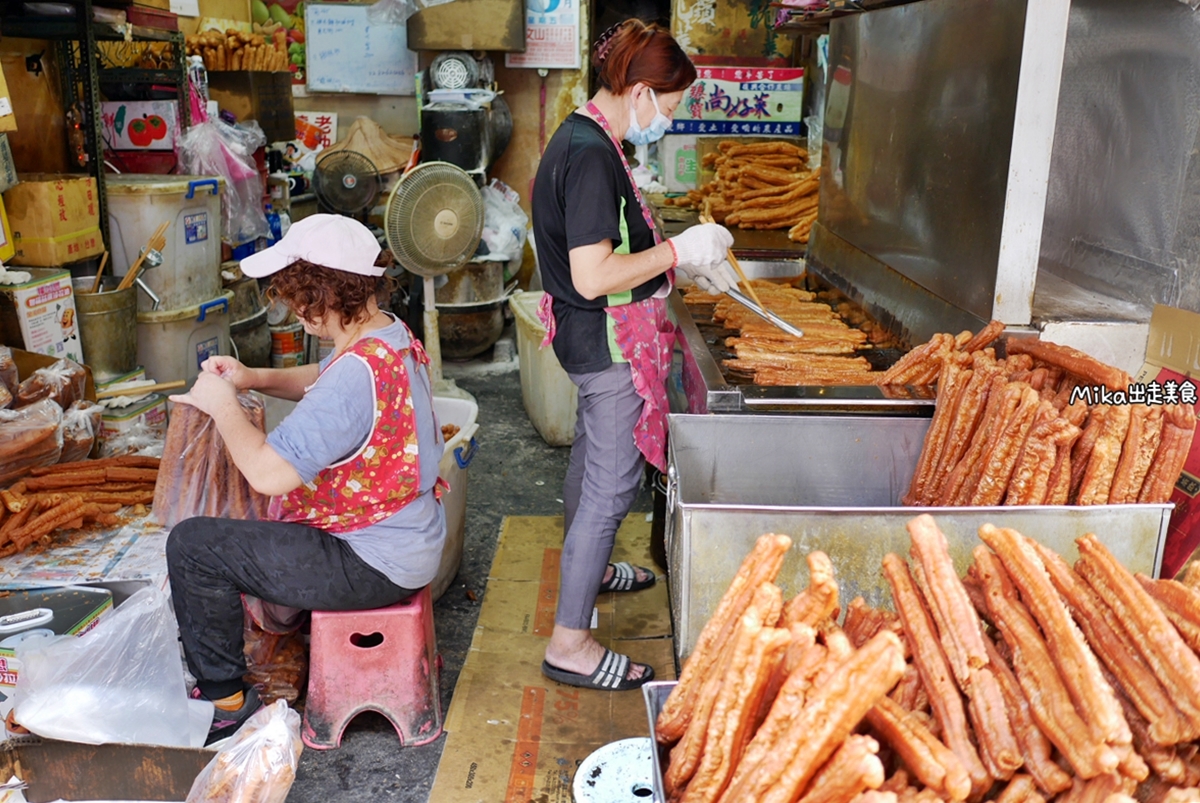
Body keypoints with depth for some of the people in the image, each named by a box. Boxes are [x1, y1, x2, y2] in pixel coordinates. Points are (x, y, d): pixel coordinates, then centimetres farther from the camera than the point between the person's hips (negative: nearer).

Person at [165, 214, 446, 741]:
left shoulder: (357, 373, -31)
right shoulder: (390, 333, -1)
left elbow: (267, 473, -32)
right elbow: (325, 383, 19)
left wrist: (222, 404, -15)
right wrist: (254, 378, 3)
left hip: (376, 566, -10)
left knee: (191, 547, -5)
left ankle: (226, 701, 11)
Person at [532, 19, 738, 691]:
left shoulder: (582, 139, 9)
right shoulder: (592, 155, -24)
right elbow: (593, 277, -29)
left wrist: (683, 258, 13)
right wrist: (679, 249, -20)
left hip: (590, 337, 11)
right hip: (610, 341, -11)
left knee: (594, 455, 25)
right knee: (613, 484, -3)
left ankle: (587, 568, 48)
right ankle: (571, 644, 7)